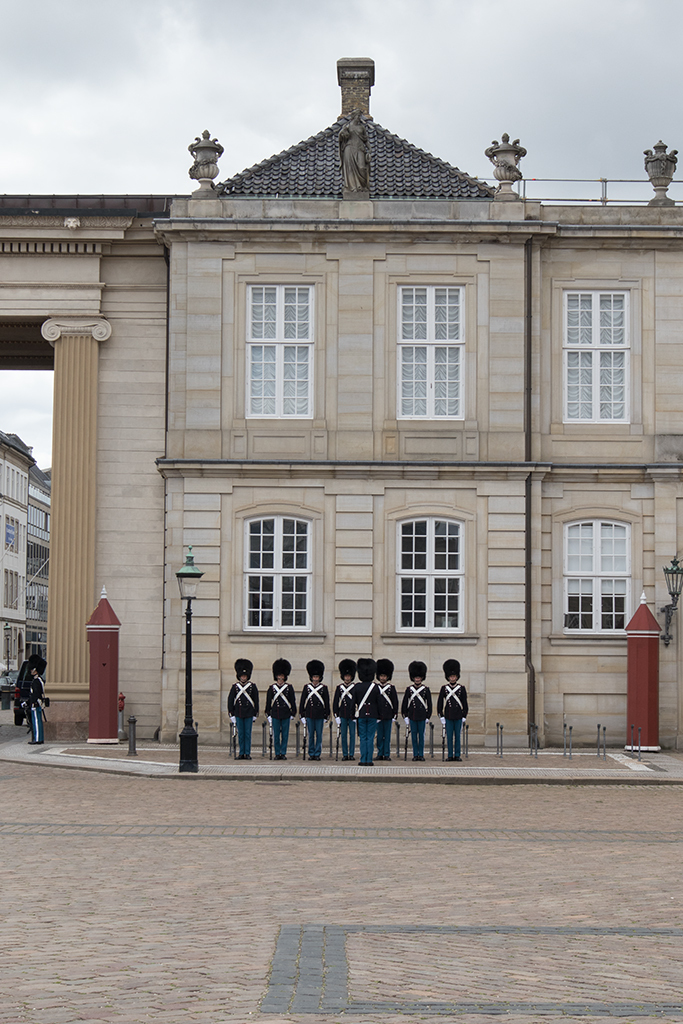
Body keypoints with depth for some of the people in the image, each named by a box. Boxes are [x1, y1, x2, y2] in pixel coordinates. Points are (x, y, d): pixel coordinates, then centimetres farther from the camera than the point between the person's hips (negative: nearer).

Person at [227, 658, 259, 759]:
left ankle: (247, 753, 4)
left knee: (248, 734, 1)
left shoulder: (252, 686, 2)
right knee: (240, 734, 5)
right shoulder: (235, 686, 3)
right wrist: (231, 714, 1)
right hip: (238, 713, 1)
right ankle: (242, 753, 10)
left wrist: (255, 714, 3)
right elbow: (230, 700, 5)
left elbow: (256, 700, 5)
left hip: (249, 713, -1)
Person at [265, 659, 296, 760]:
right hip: (275, 715, 0)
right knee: (276, 735, 2)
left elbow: (293, 701, 7)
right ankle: (277, 754, 8)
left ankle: (283, 753, 8)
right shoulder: (272, 687, 4)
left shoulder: (289, 687, 3)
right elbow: (268, 702, 6)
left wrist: (293, 713, 3)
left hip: (286, 714, 0)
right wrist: (268, 715, 3)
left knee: (285, 735, 2)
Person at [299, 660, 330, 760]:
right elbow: (302, 701, 7)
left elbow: (327, 702, 5)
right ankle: (311, 753, 11)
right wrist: (302, 714, 3)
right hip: (309, 714, 1)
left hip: (320, 714, -1)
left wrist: (326, 715, 1)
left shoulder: (324, 687, 3)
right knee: (311, 735, 5)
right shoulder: (307, 687, 5)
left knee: (319, 735, 2)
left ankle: (317, 754, 7)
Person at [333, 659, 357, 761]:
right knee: (343, 735, 4)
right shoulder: (339, 688, 5)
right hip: (342, 715, 1)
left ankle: (351, 754, 5)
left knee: (352, 735, 1)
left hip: (352, 715, -1)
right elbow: (335, 703, 6)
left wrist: (356, 714, -4)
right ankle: (345, 754, 8)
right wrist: (336, 716, 0)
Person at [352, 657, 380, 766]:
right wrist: (378, 714, 9)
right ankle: (369, 760, 2)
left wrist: (355, 712, 13)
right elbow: (379, 702, -1)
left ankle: (363, 760, 2)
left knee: (363, 738, 5)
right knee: (370, 738, 3)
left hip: (361, 714, 0)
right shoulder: (375, 687, -5)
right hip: (372, 715, 0)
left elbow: (354, 701, -1)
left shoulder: (357, 686, -4)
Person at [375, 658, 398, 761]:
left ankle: (387, 754, 5)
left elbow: (395, 702, 3)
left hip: (388, 715, -1)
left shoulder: (391, 687, 2)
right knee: (380, 736, 5)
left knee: (387, 736, 1)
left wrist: (394, 714, -2)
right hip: (378, 716, 1)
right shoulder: (375, 687, 6)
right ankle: (380, 754, 11)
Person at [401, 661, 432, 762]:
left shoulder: (426, 689, 2)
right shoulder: (409, 689, 3)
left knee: (421, 735, 2)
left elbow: (429, 704, 4)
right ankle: (415, 754, 9)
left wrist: (428, 716, 0)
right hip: (412, 716, 1)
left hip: (422, 716, -1)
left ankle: (421, 754, 8)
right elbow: (404, 703, 6)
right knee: (414, 735, 4)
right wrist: (406, 717, 2)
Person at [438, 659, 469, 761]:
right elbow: (439, 703, 4)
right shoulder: (444, 688, 2)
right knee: (449, 736, 2)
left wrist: (464, 716, 0)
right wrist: (441, 716, -1)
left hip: (458, 716, 0)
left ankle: (457, 755, 7)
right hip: (448, 716, 0)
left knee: (457, 736, 3)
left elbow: (465, 703, 5)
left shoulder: (461, 688, 2)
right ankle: (450, 755, 7)